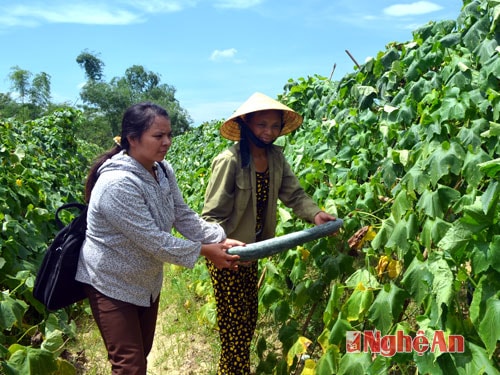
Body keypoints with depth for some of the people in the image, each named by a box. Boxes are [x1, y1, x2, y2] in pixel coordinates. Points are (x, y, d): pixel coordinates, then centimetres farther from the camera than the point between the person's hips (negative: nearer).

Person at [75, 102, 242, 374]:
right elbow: (152, 239, -30)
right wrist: (204, 251, -22)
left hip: (147, 280, 8)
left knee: (143, 352, 22)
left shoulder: (163, 170, -5)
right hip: (112, 284, -8)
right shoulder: (117, 184, -32)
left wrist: (221, 240, -17)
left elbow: (184, 216, -3)